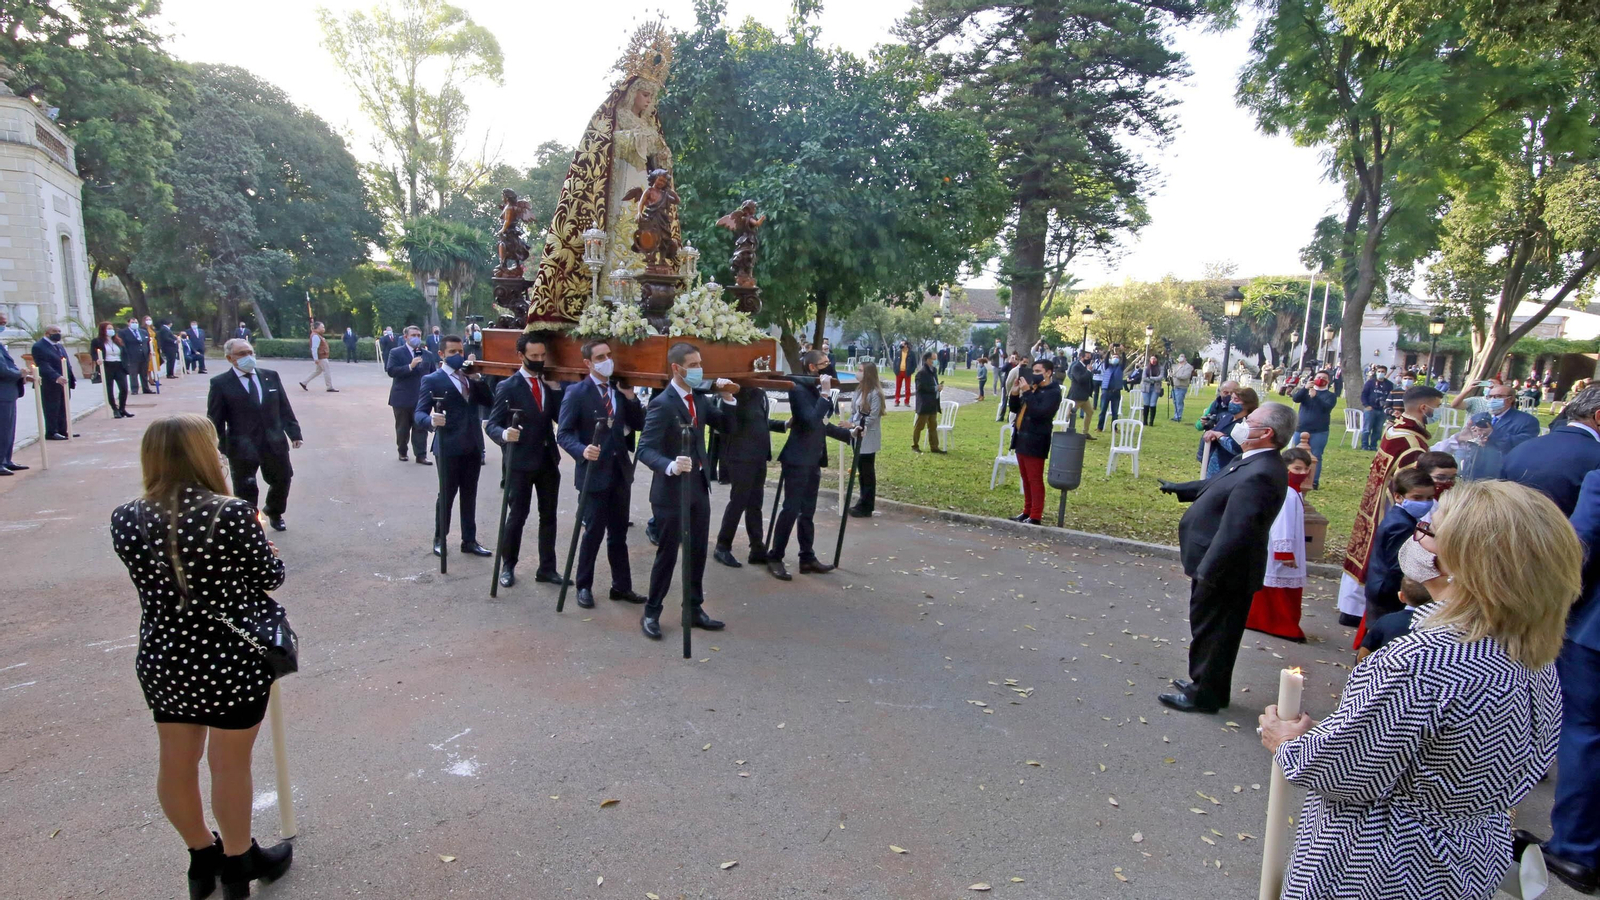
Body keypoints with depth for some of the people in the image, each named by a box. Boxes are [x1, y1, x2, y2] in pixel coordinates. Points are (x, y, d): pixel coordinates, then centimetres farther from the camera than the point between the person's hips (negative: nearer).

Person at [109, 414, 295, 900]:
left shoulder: (124, 520, -8)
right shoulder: (232, 515, -22)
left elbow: (150, 576, 7)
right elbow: (271, 577, -9)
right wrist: (257, 538, 10)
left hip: (161, 659, 5)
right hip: (232, 659, -4)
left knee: (176, 762, 20)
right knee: (231, 764, 13)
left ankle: (202, 856, 40)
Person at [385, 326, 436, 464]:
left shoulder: (428, 355, 9)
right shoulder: (396, 353, -1)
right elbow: (391, 371, -14)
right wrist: (410, 366, -24)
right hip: (402, 398, -2)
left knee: (421, 427, -1)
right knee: (402, 428, 10)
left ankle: (421, 455, 2)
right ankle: (402, 452, 27)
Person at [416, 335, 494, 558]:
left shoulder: (471, 375, 13)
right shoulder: (432, 379, -4)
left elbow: (489, 402, 4)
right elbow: (419, 412, -12)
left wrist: (477, 378, -8)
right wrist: (431, 421, -34)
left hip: (473, 446, 5)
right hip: (448, 447, -5)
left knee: (469, 495, 11)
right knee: (447, 495, 4)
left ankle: (469, 541, 19)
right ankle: (439, 539, 19)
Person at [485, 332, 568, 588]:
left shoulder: (550, 384, 8)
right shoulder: (508, 386, -7)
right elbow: (492, 424, -9)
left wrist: (556, 388, -9)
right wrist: (504, 434, -31)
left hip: (548, 460, 5)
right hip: (520, 461, -5)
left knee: (549, 516, 9)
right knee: (517, 516, 4)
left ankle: (547, 568, 19)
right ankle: (508, 566, 20)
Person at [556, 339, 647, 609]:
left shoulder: (620, 390, 10)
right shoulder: (576, 393, -8)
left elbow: (639, 425, 7)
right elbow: (563, 434, -11)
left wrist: (630, 397, -5)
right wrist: (582, 450, -29)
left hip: (620, 472, 5)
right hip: (594, 473, -5)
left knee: (618, 533, 13)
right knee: (593, 533, 3)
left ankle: (621, 586, 23)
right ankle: (584, 586, 20)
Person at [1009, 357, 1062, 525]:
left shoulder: (1053, 392, -10)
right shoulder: (1033, 388, 13)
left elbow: (1039, 412, -24)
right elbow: (1016, 409, 18)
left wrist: (1026, 392, -22)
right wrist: (1015, 393, 1)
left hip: (1035, 442, -8)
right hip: (1022, 439, 8)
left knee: (1035, 480, -4)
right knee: (1026, 479, 15)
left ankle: (1036, 517, 1)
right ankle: (1027, 512, 24)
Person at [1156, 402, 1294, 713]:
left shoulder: (1258, 475, -29)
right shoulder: (1255, 463, 4)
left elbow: (1234, 531, -31)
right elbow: (1218, 485, 22)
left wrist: (1207, 572, -26)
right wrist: (1179, 489, 31)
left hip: (1223, 571, -10)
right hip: (1224, 567, 10)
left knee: (1211, 631, 7)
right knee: (1213, 630, 22)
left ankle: (1204, 694, 23)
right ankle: (1205, 683, 38)